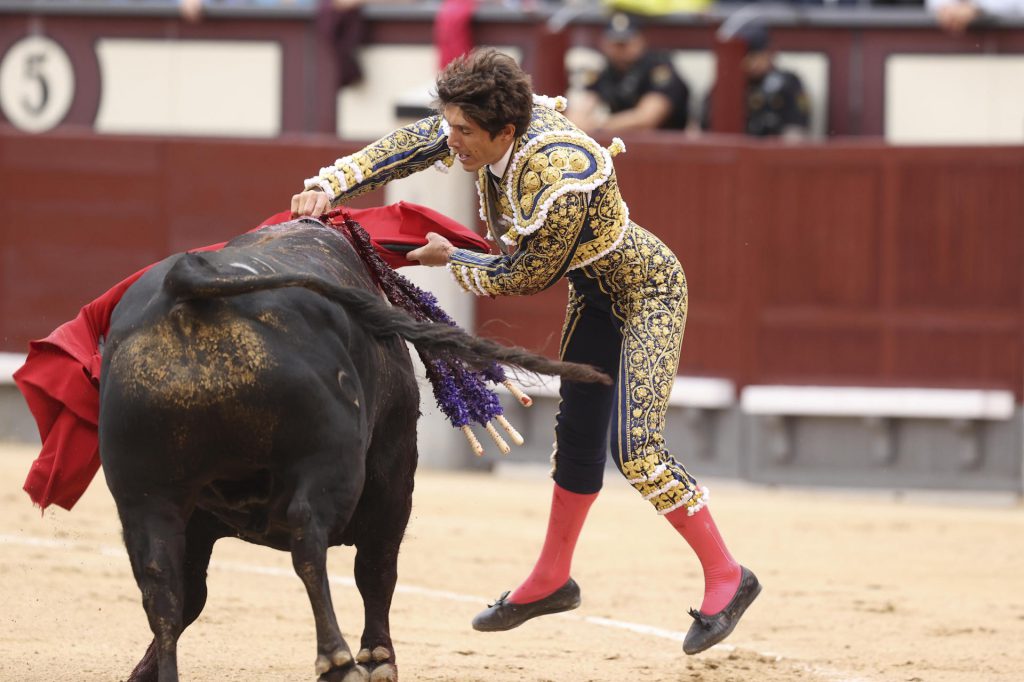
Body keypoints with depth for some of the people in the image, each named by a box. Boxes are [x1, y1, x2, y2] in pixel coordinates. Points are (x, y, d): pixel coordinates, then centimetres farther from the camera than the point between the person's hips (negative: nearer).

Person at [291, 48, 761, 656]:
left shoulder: (562, 183, -37)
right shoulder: (482, 127, -16)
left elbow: (527, 276, -24)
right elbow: (406, 147, -8)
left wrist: (450, 259, -13)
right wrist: (327, 188, -19)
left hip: (648, 292, -9)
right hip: (596, 292, 9)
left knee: (636, 448, -15)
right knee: (577, 434, 18)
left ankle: (726, 577, -2)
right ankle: (552, 580, 31)